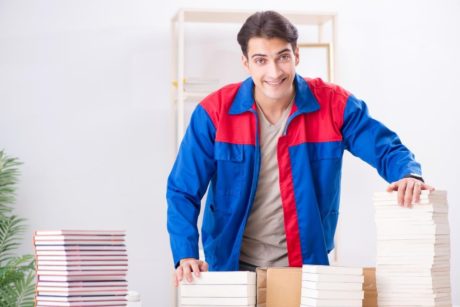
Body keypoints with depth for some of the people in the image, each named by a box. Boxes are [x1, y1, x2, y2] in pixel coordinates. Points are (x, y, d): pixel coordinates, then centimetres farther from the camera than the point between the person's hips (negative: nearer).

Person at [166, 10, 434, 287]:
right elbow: (183, 191, -11)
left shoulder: (334, 105, -10)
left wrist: (409, 175, -30)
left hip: (306, 263, 1)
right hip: (232, 265, 0)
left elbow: (387, 149, -6)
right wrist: (185, 255, -24)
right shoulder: (214, 112, -12)